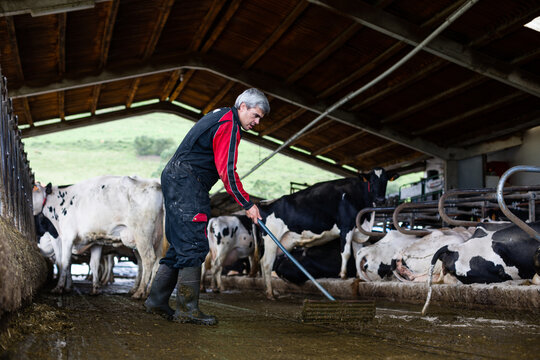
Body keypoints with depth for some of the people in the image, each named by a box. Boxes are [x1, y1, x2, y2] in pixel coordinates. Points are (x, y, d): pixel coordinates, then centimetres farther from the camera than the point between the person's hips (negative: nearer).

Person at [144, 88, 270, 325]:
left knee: (181, 245, 12)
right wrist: (247, 204, -13)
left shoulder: (219, 116, 20)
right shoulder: (229, 125, -12)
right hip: (186, 184, -11)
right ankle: (187, 309, -10)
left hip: (175, 181, 11)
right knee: (194, 245, -11)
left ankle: (157, 300, 14)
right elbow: (227, 171, -18)